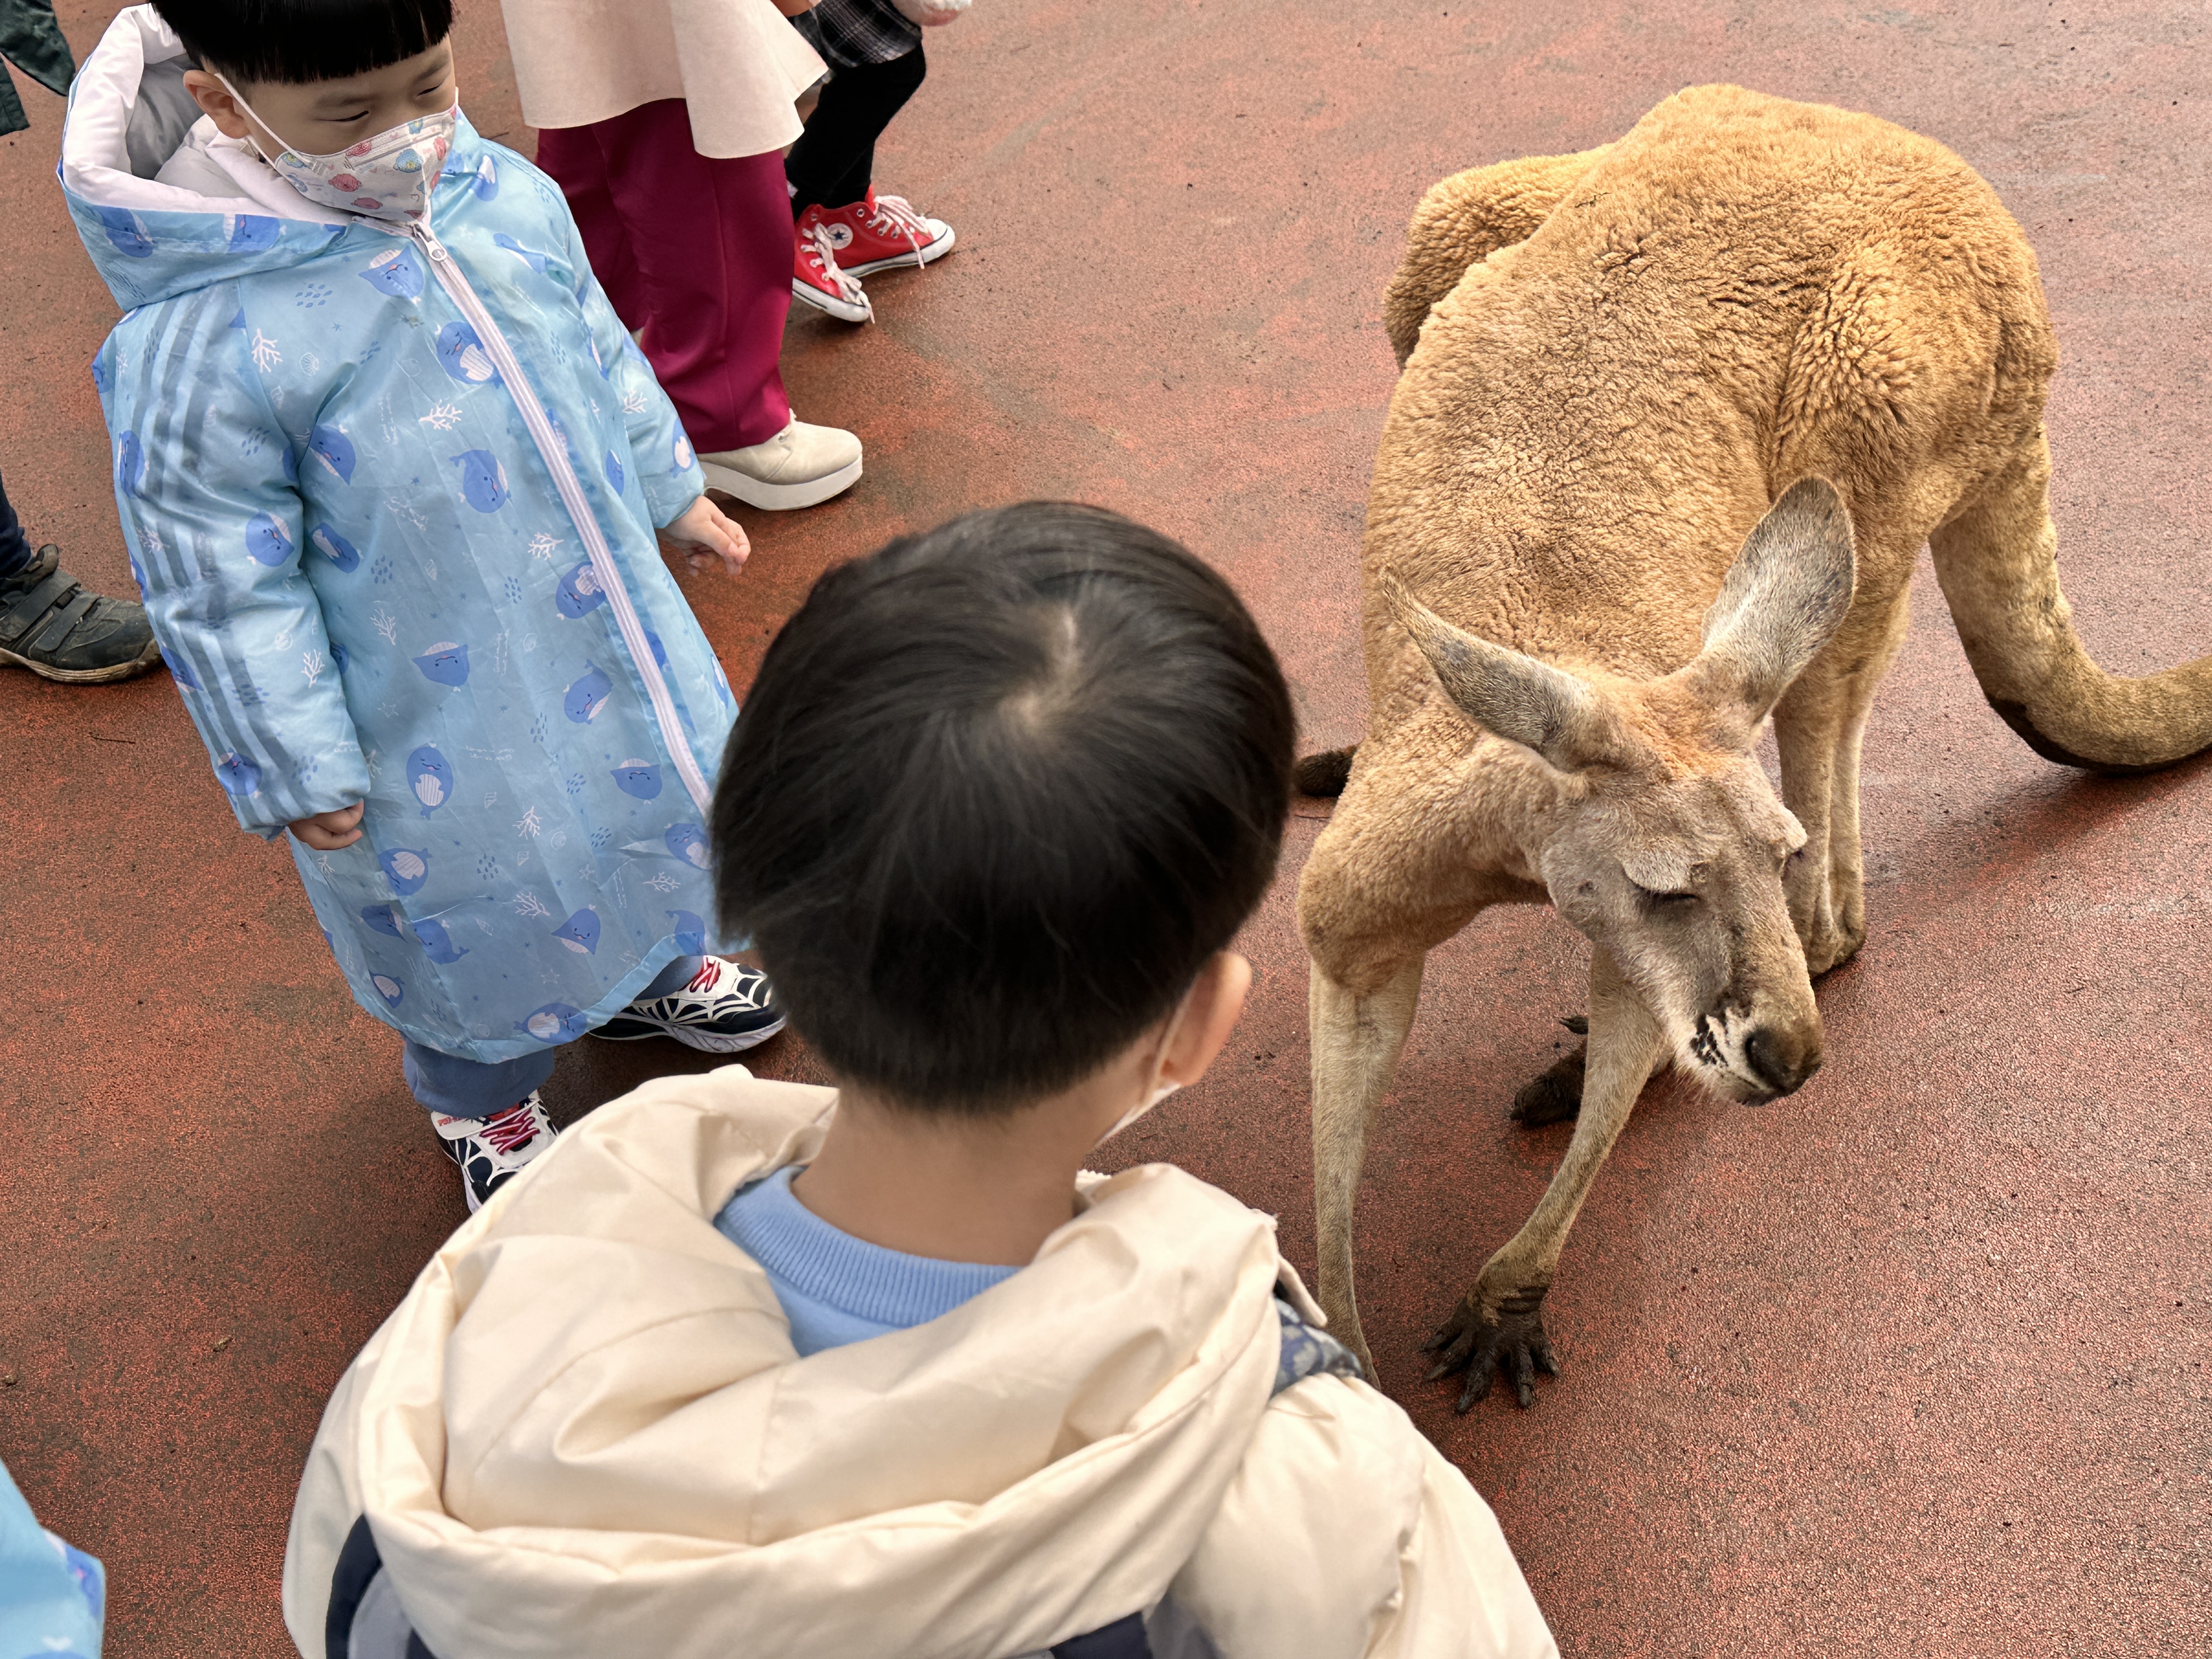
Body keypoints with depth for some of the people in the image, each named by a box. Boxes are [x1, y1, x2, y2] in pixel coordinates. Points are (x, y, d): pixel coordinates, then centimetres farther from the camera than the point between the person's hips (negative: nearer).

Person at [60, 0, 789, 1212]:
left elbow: (600, 351, 8)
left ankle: (646, 977, 62)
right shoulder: (202, 343, -30)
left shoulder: (508, 198, -11)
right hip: (436, 719, -6)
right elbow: (221, 587, -21)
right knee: (477, 906, 17)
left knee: (649, 803, 28)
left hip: (601, 624, 6)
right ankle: (480, 1104, 50)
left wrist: (672, 488, 19)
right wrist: (298, 771, -15)